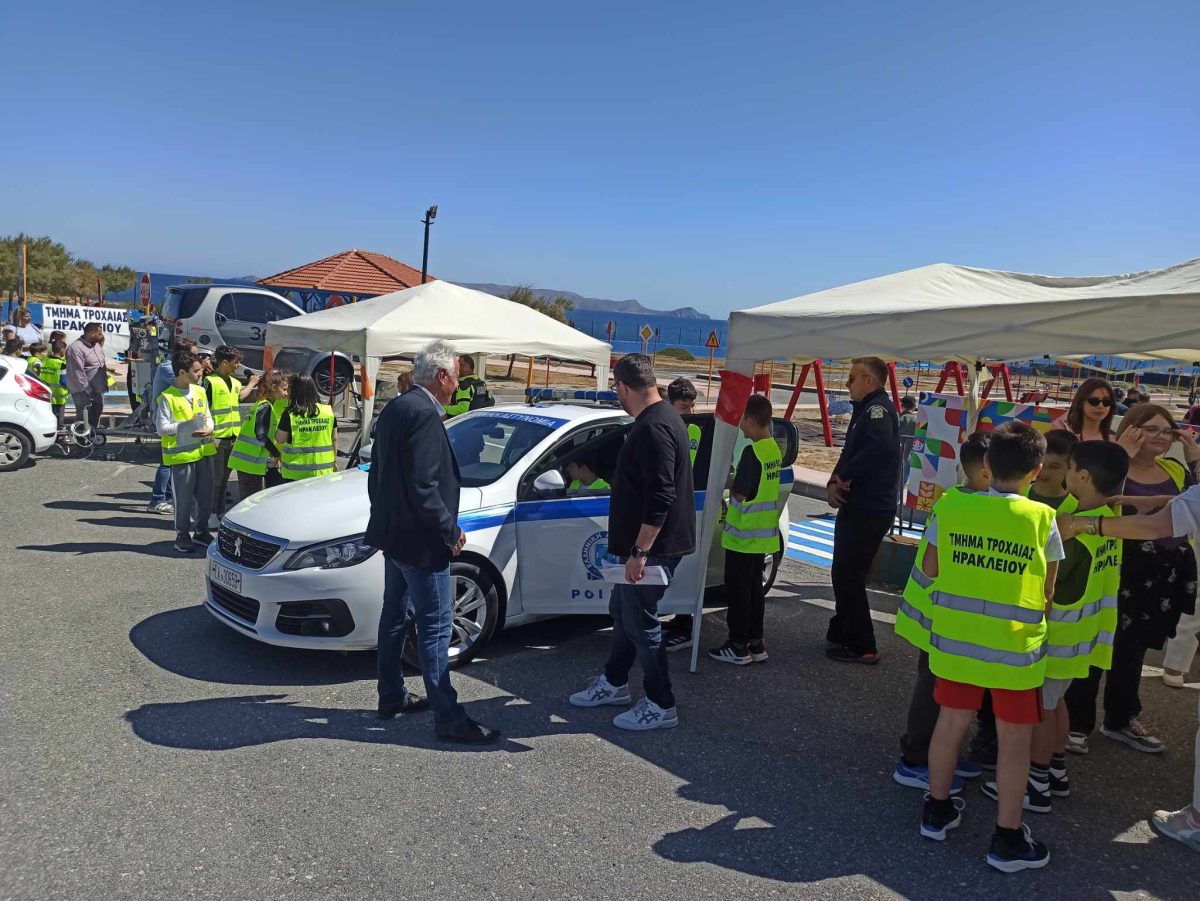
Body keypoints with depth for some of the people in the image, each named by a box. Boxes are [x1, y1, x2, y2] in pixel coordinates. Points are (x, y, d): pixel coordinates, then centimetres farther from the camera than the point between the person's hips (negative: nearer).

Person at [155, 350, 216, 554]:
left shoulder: (200, 391, 7)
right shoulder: (167, 398, -12)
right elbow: (161, 428, -14)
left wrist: (209, 429, -7)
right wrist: (187, 426, -20)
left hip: (203, 451, 6)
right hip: (181, 454, -6)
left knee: (205, 493, 12)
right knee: (184, 496, 1)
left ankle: (201, 530, 27)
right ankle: (182, 535, 15)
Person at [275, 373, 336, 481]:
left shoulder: (290, 414, -11)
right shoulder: (328, 411, -1)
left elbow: (279, 439, -2)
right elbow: (334, 439, 7)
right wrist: (334, 460, 19)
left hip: (295, 472, -3)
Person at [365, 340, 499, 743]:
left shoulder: (394, 408, 9)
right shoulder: (424, 415, -21)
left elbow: (378, 473, 16)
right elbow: (423, 487, -25)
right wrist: (450, 532, -15)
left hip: (393, 533, 10)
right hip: (419, 540, -10)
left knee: (396, 616, 19)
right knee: (435, 626, -4)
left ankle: (391, 696, 33)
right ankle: (448, 718, 3)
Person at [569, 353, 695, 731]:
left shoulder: (653, 428, -23)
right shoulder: (660, 418, 11)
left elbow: (660, 498, -28)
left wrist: (639, 552, -25)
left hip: (651, 548, -11)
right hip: (641, 545, 11)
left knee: (640, 622, 0)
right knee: (622, 611, 21)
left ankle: (661, 706, 12)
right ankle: (614, 683, 36)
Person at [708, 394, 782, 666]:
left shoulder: (752, 452, -21)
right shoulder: (774, 449, 5)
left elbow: (741, 493, -19)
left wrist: (729, 482, 0)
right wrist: (737, 482, 11)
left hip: (743, 536, -8)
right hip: (764, 533, 8)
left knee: (737, 590, 2)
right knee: (754, 587, 16)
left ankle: (738, 646, 9)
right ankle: (755, 643, 23)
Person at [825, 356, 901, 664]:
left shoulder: (878, 408, -16)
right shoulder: (865, 410, 17)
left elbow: (882, 446, -35)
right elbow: (851, 452, 18)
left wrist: (844, 476, -22)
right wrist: (834, 482, -2)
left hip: (869, 511, -10)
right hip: (858, 508, 10)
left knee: (848, 576, -4)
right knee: (845, 574, 19)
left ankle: (861, 646, 4)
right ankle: (841, 633, 32)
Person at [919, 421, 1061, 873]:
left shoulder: (950, 507, -8)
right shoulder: (1041, 519, -14)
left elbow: (930, 568, 2)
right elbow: (1047, 590, -5)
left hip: (955, 638, 3)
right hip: (1015, 646, -3)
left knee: (951, 721, 17)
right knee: (1014, 739, 11)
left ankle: (937, 809, 32)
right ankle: (1007, 838, 20)